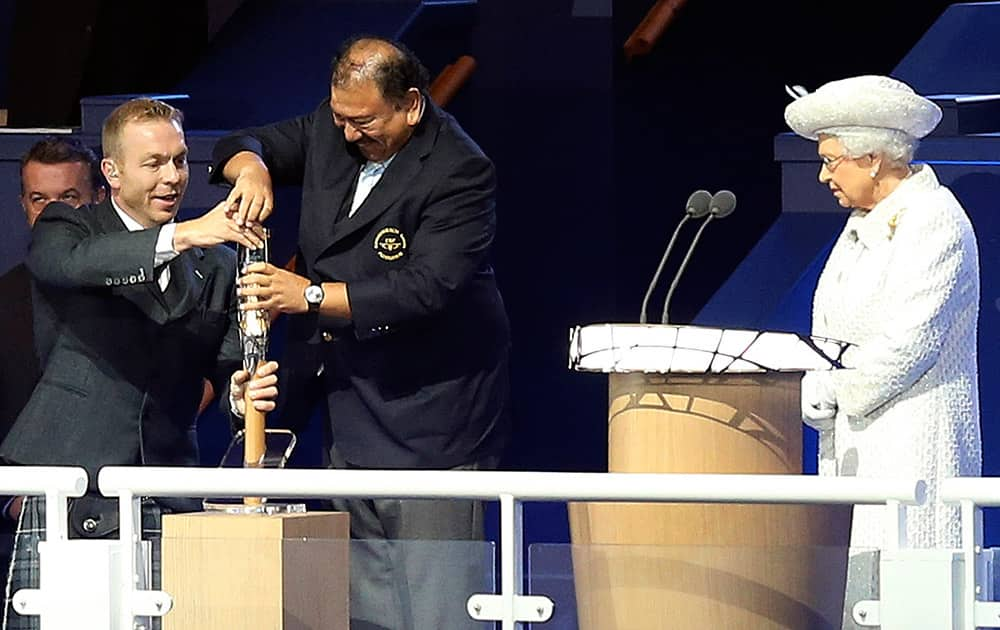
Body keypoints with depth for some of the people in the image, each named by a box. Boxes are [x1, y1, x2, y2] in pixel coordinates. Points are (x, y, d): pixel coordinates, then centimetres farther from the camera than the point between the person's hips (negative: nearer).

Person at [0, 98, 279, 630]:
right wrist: (180, 237, -31)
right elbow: (74, 261, -19)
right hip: (66, 499, -3)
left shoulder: (215, 266, 17)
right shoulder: (63, 228, 5)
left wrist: (246, 390, -15)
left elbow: (229, 364, 10)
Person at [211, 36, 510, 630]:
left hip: (430, 419, -8)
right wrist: (250, 165, -9)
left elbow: (428, 287, -25)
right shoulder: (330, 129, 6)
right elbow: (241, 146, 17)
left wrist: (313, 295, -27)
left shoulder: (460, 172, -16)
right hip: (350, 421, 8)